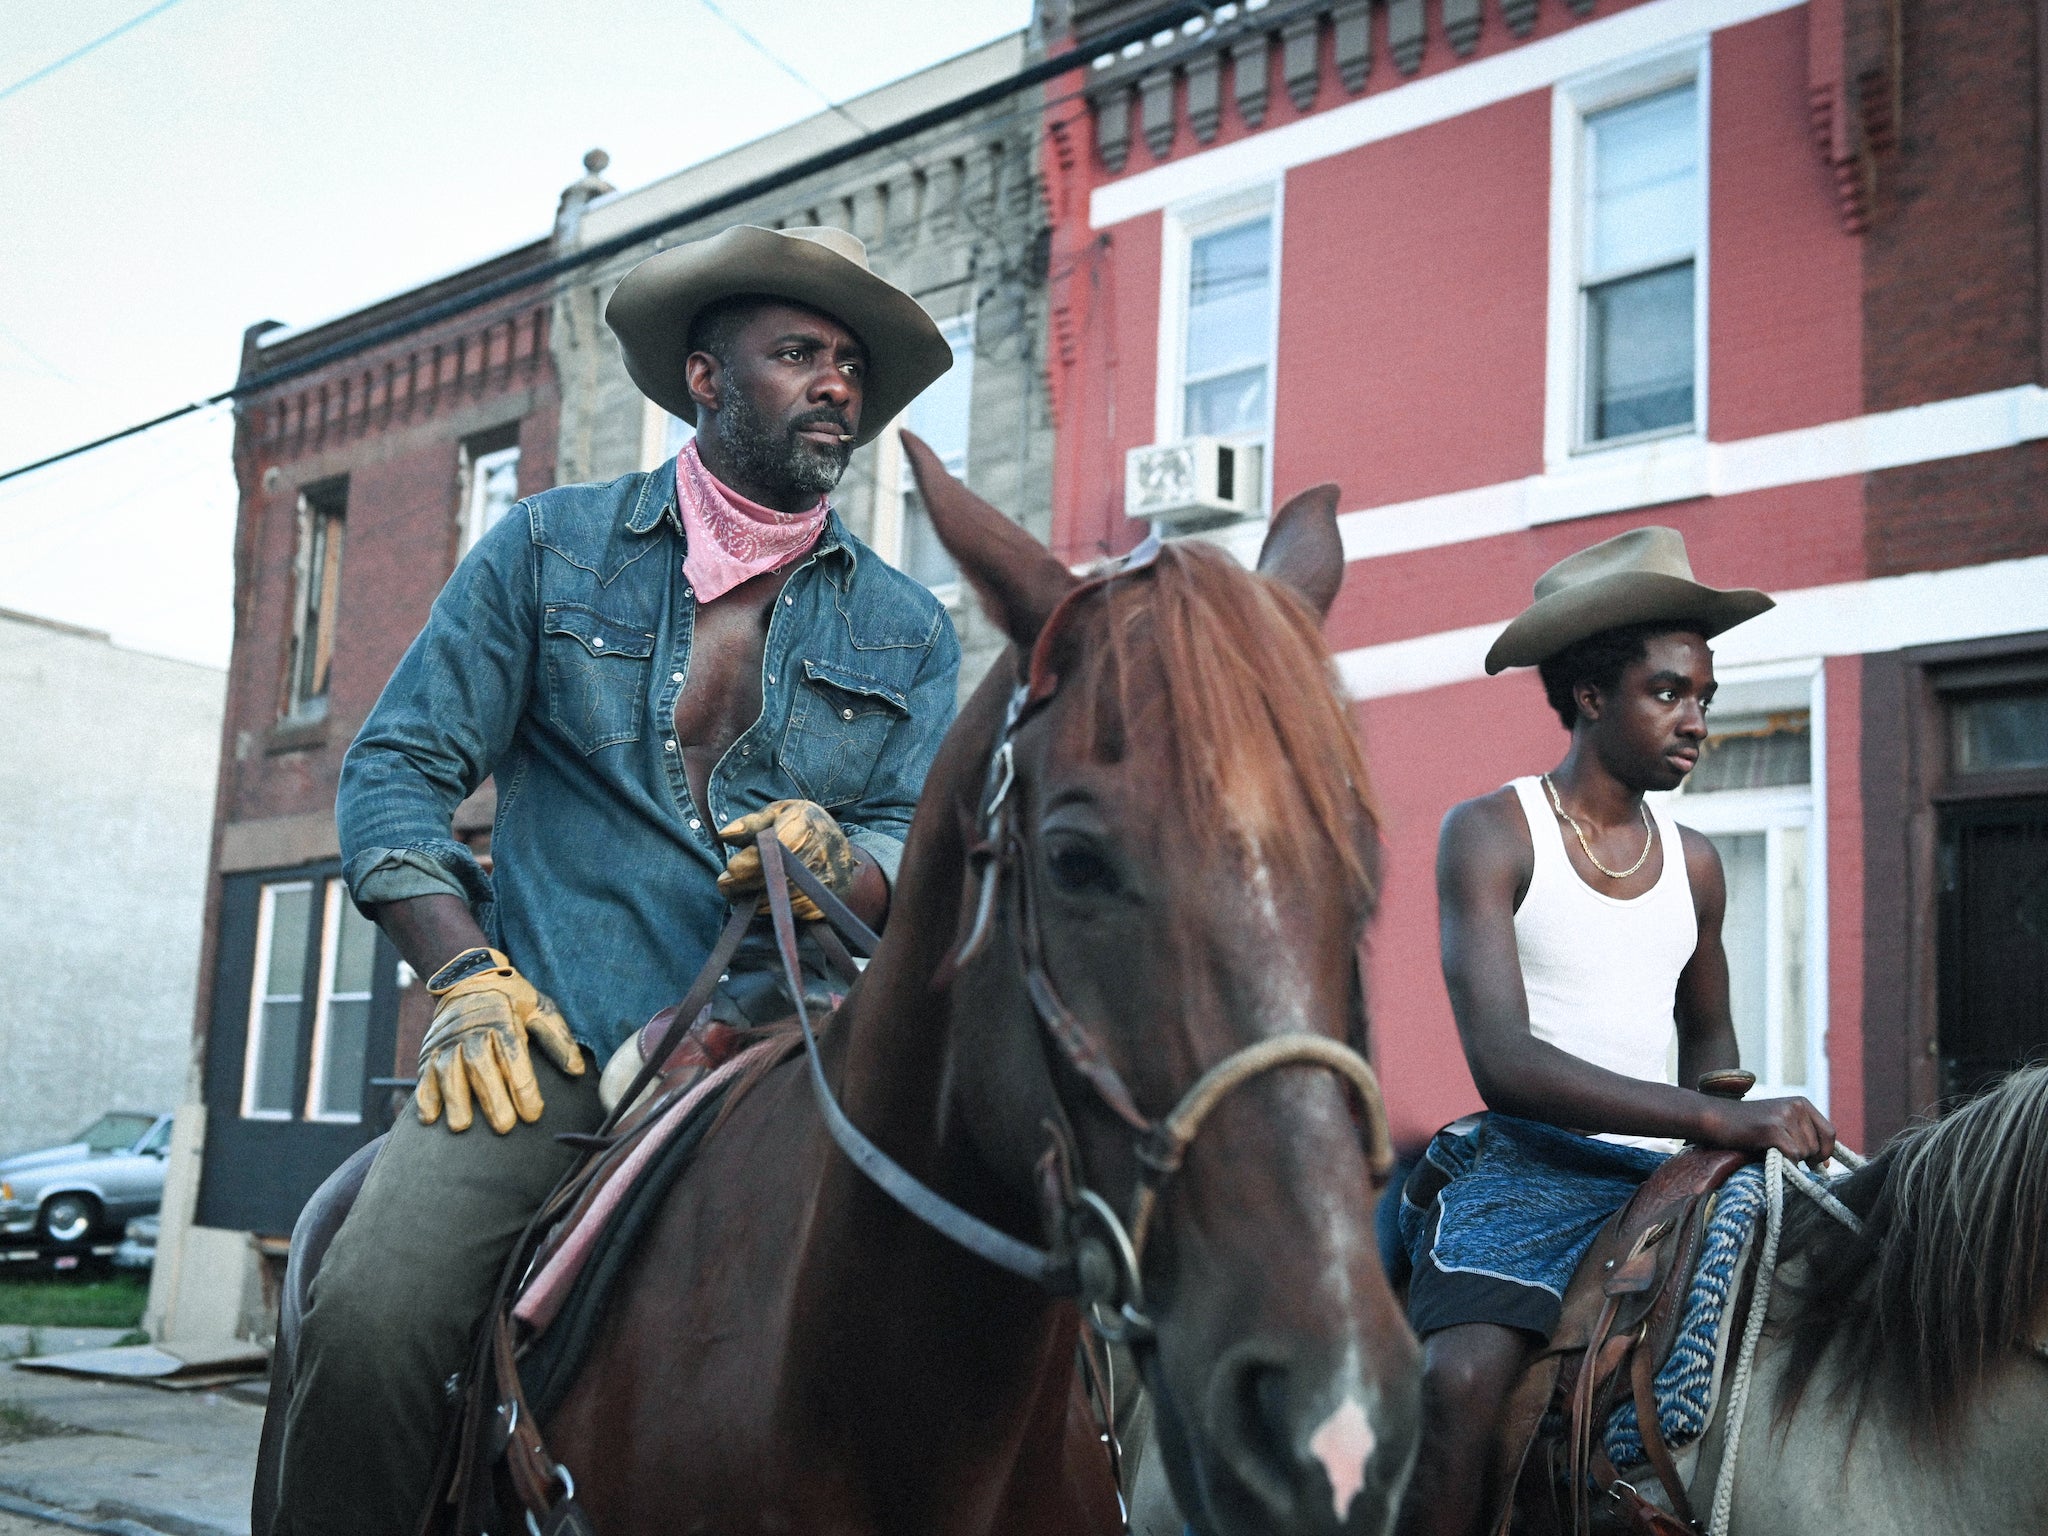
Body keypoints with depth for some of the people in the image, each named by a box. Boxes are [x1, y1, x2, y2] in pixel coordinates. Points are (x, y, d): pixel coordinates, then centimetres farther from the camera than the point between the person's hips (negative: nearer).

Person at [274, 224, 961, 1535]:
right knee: (371, 1314, -25)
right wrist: (467, 974, -5)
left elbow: (918, 852, 11)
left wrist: (837, 858, -13)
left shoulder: (909, 630, 16)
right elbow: (399, 765, 9)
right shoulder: (552, 547, 12)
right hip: (557, 1042, -1)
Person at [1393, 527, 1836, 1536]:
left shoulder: (1694, 863, 14)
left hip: (1667, 1177, 6)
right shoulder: (1490, 835, -3)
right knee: (1459, 1384, -32)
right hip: (1527, 1163, -6)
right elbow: (1501, 1061, -15)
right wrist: (1718, 1120, -23)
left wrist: (1731, 1132, 7)